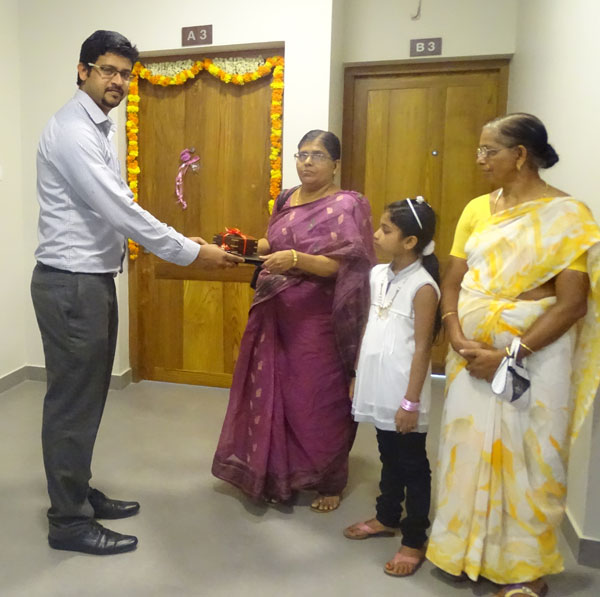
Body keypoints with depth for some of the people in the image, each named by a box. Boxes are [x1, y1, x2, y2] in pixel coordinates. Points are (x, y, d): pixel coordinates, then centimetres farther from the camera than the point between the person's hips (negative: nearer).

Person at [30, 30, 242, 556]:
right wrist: (190, 253, -17)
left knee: (87, 397, 17)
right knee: (72, 403, 1)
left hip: (93, 279, 10)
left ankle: (78, 494, 34)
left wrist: (184, 242, 9)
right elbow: (119, 211, -23)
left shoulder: (98, 129, 16)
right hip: (71, 284, -10)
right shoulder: (71, 131, -15)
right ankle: (69, 522, 17)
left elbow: (113, 211, 17)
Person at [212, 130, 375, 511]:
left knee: (319, 401, 4)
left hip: (317, 320, -6)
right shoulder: (287, 199, 11)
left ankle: (330, 483, 25)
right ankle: (277, 474, 31)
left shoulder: (346, 206, -8)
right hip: (276, 314, 6)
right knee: (273, 394, 11)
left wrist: (296, 259, -31)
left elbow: (342, 265, -17)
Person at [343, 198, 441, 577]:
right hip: (378, 388, 7)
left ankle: (415, 541, 24)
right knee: (389, 457, 23)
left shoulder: (423, 286, -16)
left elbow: (422, 348, -16)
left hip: (404, 393, -7)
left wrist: (411, 402, -16)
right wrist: (357, 376, 15)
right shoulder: (378, 274, 5)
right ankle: (387, 518, 42)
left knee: (412, 464, 8)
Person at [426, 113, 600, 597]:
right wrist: (458, 341, -10)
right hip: (473, 355, 5)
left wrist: (509, 355, -19)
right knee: (470, 450, 13)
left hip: (534, 358, -5)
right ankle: (473, 551, 35)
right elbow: (452, 283, 5)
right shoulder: (478, 209, 7)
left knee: (527, 459, 8)